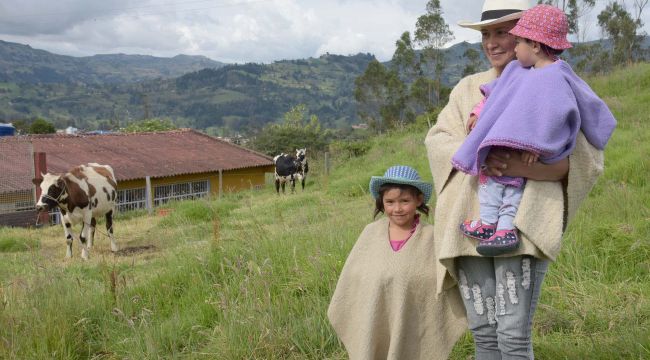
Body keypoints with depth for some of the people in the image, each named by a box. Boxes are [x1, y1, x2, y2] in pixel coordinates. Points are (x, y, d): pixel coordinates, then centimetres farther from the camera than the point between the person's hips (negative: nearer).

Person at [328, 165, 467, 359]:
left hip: (414, 329, -2)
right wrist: (341, 315, 13)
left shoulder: (431, 237, -5)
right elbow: (351, 277, 8)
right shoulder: (371, 232, 0)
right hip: (373, 326, 2)